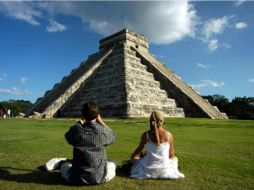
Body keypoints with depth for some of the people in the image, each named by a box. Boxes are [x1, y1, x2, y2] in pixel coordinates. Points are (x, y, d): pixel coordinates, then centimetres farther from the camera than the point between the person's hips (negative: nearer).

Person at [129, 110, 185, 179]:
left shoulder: (146, 135, -14)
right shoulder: (168, 135, -12)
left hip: (148, 169, 0)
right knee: (175, 158, 33)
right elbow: (171, 155, 2)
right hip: (165, 170, 1)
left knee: (134, 156, 27)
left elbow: (140, 149, 4)